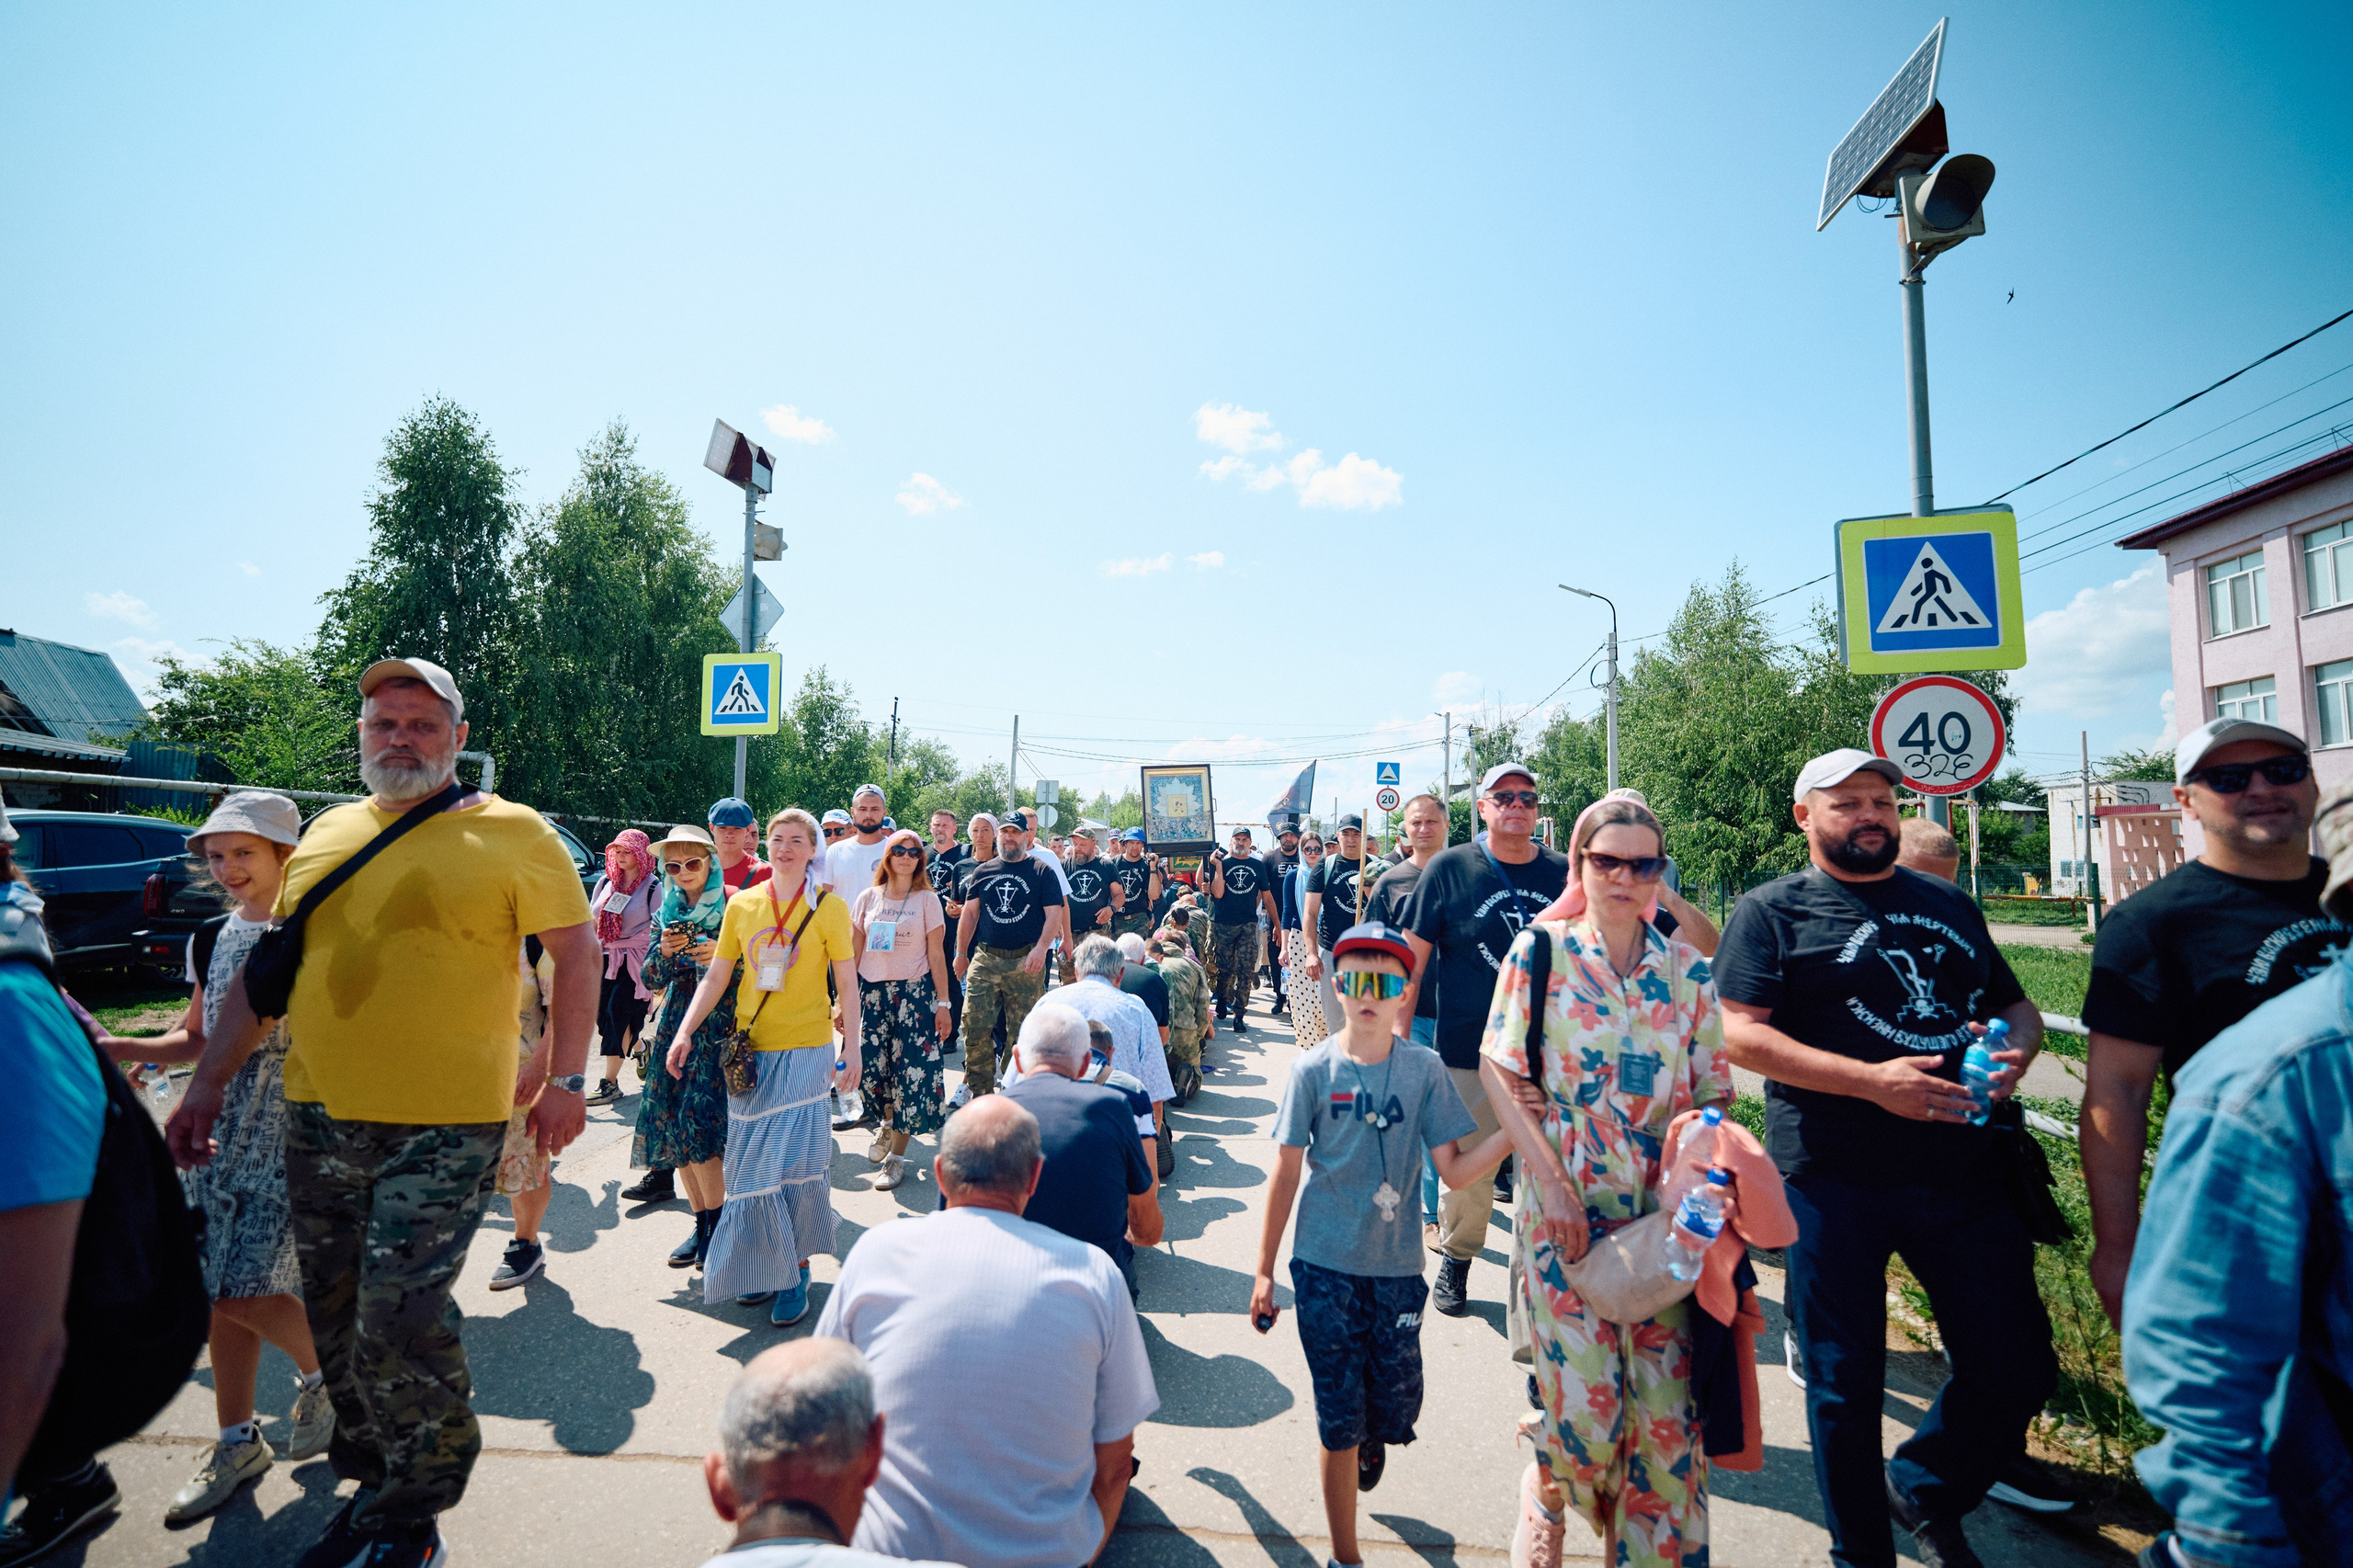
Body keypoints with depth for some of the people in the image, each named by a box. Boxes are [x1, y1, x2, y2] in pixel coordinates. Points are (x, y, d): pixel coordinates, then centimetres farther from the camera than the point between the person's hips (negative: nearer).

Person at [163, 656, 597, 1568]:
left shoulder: (512, 834, -5)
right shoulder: (325, 837, 11)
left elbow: (575, 951, -5)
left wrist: (566, 1078, -9)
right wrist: (208, 1082, 14)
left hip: (444, 1127, -6)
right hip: (318, 1119, 6)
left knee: (398, 1328, -5)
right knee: (336, 1326, 15)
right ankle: (375, 1485, 36)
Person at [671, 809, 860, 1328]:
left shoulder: (829, 907, -2)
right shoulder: (741, 904, 6)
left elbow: (847, 985, -1)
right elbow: (715, 977, 10)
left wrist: (852, 1050, -5)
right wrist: (685, 1031, 1)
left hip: (806, 1050, -3)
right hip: (751, 1051, 3)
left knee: (797, 1164, -2)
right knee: (753, 1167, 7)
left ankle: (796, 1272, 12)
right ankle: (765, 1269, 22)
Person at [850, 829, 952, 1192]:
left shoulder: (927, 900, 0)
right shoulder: (868, 898, 7)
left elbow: (936, 955, -1)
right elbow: (853, 952, 9)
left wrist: (943, 1003, -3)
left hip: (914, 992, -2)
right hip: (872, 992, 2)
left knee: (910, 1070, -4)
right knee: (871, 1067, 1)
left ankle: (897, 1156, 9)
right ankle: (886, 1123, 34)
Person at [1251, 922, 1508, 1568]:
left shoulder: (1424, 1069, -4)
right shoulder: (1313, 1069, -7)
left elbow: (1453, 1170, -4)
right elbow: (1286, 1174, -2)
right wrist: (1263, 1271, 0)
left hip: (1398, 1266, 2)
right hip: (1326, 1266, -1)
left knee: (1397, 1403, 10)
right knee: (1339, 1417, 4)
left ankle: (1372, 1438, 47)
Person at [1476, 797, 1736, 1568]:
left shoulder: (1688, 968, 5)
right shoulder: (1539, 950, -3)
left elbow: (1711, 1097, 8)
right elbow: (1499, 1074, -3)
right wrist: (1549, 1179, -11)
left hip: (1662, 1211, 3)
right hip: (1566, 1201, -2)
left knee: (1665, 1404, 3)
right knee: (1584, 1403, -4)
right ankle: (1547, 1482, 31)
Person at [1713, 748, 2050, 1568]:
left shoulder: (1949, 904, 15)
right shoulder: (1773, 910, -3)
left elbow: (2017, 1005, 20)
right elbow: (1740, 1034, -12)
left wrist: (2017, 1048, -4)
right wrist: (1872, 1081, -20)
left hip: (1964, 1170, 5)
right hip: (1836, 1179, -4)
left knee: (2019, 1371, 10)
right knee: (1846, 1383, 7)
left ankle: (1923, 1487, 38)